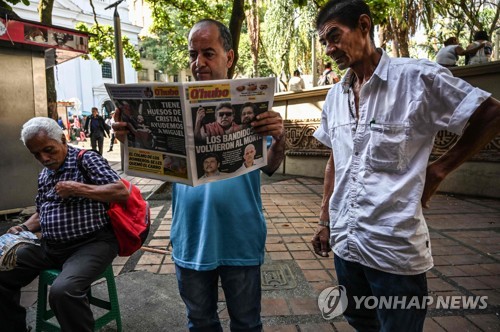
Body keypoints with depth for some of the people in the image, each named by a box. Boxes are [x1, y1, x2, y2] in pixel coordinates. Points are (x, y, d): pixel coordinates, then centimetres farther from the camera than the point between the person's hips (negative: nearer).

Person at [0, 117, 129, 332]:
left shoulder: (87, 160, -6)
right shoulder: (44, 174, 17)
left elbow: (122, 193, -16)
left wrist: (79, 189, -19)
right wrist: (24, 228, 6)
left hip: (91, 244, -8)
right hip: (49, 246, 8)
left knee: (63, 291, -32)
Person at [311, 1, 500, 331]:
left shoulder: (417, 76, -11)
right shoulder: (334, 96, 7)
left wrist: (439, 170, -6)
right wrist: (325, 221, 15)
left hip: (395, 249, -5)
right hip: (344, 242, 6)